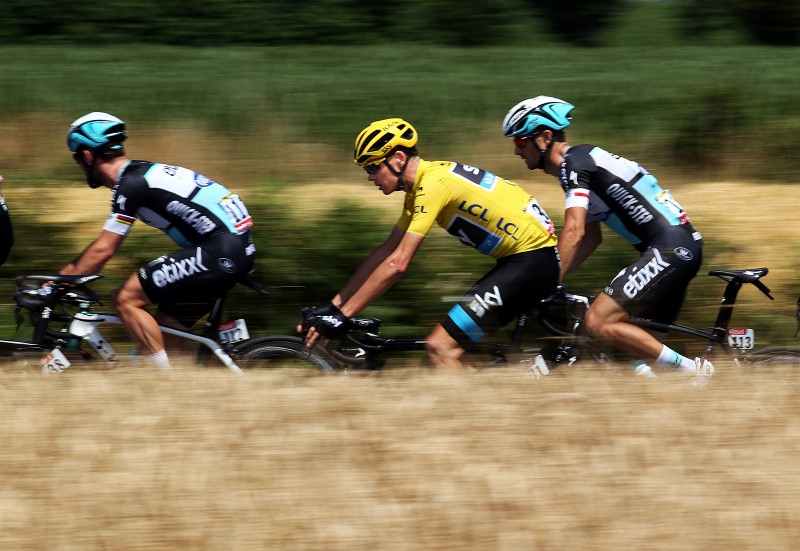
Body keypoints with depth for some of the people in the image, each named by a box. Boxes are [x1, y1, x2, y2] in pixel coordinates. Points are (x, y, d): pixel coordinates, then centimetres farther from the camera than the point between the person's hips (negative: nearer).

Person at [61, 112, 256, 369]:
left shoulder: (131, 183, -10)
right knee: (165, 329, 15)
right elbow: (103, 245, 27)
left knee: (126, 299, -9)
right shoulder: (139, 174, 19)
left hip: (218, 252, -10)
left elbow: (103, 250, -12)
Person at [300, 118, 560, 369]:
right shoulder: (420, 185, 13)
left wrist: (342, 315, -17)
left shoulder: (432, 184, -17)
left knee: (440, 346, -13)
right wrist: (333, 306, 15)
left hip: (532, 261, -10)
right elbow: (385, 252, 19)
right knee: (451, 345, 11)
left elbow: (397, 264, -20)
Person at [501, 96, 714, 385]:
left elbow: (574, 232, -20)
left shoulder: (574, 161, -10)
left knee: (598, 322, -17)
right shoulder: (578, 166, 20)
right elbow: (591, 237, 26)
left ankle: (693, 370, -14)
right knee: (644, 346, 13)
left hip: (669, 249, -11)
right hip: (682, 250, 11)